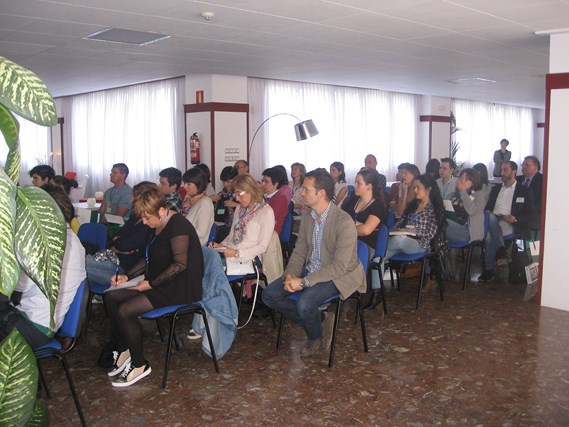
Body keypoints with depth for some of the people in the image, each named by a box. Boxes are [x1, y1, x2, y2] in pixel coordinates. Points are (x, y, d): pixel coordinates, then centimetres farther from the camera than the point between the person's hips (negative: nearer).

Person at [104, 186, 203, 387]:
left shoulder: (177, 226, -18)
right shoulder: (158, 226, 12)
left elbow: (180, 264, -23)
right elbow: (149, 258, 21)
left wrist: (151, 284, -17)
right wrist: (126, 276, 9)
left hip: (180, 288, -10)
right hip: (157, 283, 10)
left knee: (124, 310, -21)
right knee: (110, 297, 1)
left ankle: (139, 365, -5)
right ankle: (122, 351, 12)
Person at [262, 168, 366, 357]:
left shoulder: (344, 222, -22)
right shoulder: (307, 217, 3)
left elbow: (340, 266, -25)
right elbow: (299, 251, 8)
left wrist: (304, 282, -27)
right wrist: (290, 275, -13)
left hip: (339, 276, -8)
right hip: (310, 271, 8)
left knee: (304, 303, -32)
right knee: (269, 295, -6)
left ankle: (316, 339, 3)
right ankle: (319, 320, 7)